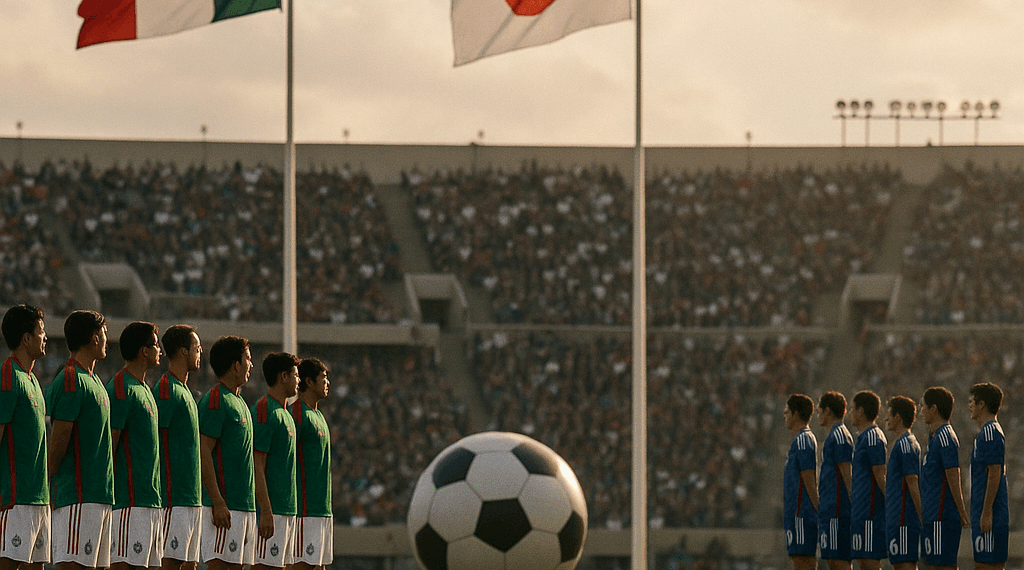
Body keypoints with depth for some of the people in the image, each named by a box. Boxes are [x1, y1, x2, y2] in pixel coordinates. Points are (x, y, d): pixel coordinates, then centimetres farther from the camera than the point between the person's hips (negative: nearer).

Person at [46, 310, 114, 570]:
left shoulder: (93, 380, 20)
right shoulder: (71, 381, -12)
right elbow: (58, 439, -13)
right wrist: (48, 484, -10)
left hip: (100, 494, 9)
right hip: (79, 494, -9)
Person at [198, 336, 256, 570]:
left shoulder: (238, 401, 19)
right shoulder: (215, 401, -11)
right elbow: (203, 453, -17)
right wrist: (218, 502, -22)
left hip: (245, 504, 9)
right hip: (225, 504, -9)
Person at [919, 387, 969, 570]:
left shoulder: (945, 436, -15)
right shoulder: (935, 435, 16)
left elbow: (953, 478, -17)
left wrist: (963, 514, -17)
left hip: (942, 517, -10)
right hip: (932, 515, 10)